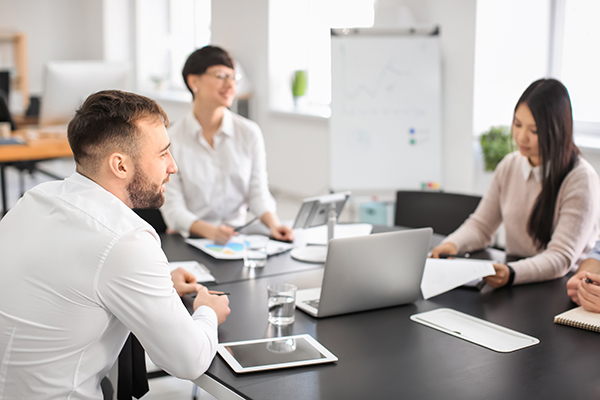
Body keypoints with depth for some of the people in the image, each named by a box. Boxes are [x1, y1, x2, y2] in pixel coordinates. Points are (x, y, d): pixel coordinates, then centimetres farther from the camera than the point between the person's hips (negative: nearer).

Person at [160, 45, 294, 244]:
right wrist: (208, 230, -25)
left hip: (237, 234, 2)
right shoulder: (171, 139, -1)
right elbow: (172, 206, -6)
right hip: (189, 239, -1)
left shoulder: (250, 133, 7)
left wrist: (273, 223, -14)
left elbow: (258, 190, 7)